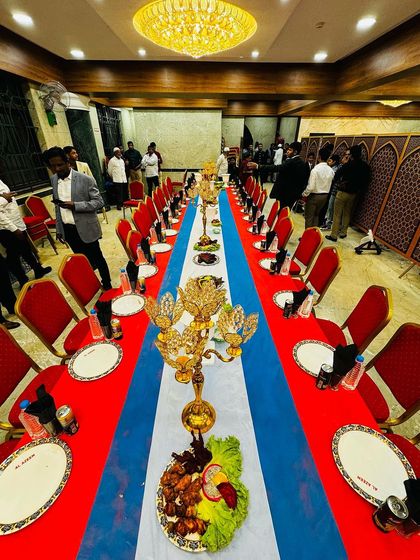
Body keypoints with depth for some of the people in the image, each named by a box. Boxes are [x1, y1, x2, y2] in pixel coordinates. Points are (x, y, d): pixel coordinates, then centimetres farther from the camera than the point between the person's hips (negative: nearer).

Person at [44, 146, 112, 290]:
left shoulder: (86, 179, -11)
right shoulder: (54, 180, 8)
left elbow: (99, 202, -12)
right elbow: (57, 205, 15)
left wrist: (75, 205, -23)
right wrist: (59, 229, 14)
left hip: (85, 229, -5)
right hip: (67, 229, 5)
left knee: (97, 258, 6)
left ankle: (107, 286, 24)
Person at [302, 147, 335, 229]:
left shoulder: (315, 169, -18)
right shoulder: (331, 171, -1)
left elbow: (311, 186, -20)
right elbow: (330, 185, 4)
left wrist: (304, 194, -5)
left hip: (314, 195, -6)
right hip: (325, 195, 6)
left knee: (309, 216, 3)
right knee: (316, 215, 20)